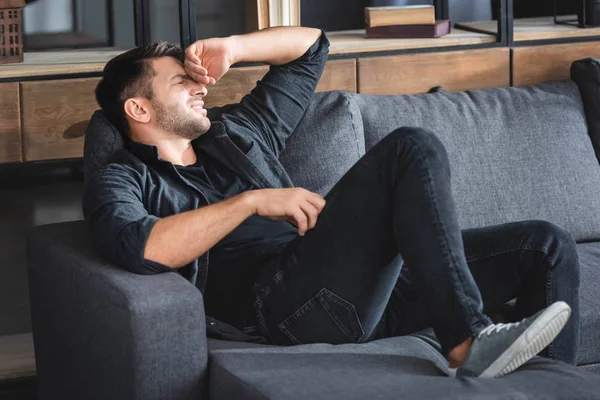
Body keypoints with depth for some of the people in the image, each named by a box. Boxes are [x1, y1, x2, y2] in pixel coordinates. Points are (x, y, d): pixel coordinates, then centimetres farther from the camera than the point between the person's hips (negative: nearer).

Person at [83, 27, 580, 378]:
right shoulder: (120, 182, 10)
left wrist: (231, 49, 20)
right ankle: (467, 343, -30)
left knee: (548, 246, -1)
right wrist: (253, 200, -15)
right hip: (284, 300, -7)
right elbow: (138, 248, -15)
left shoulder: (234, 130, 29)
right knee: (414, 148, -24)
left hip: (360, 288, 8)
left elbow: (310, 44, 37)